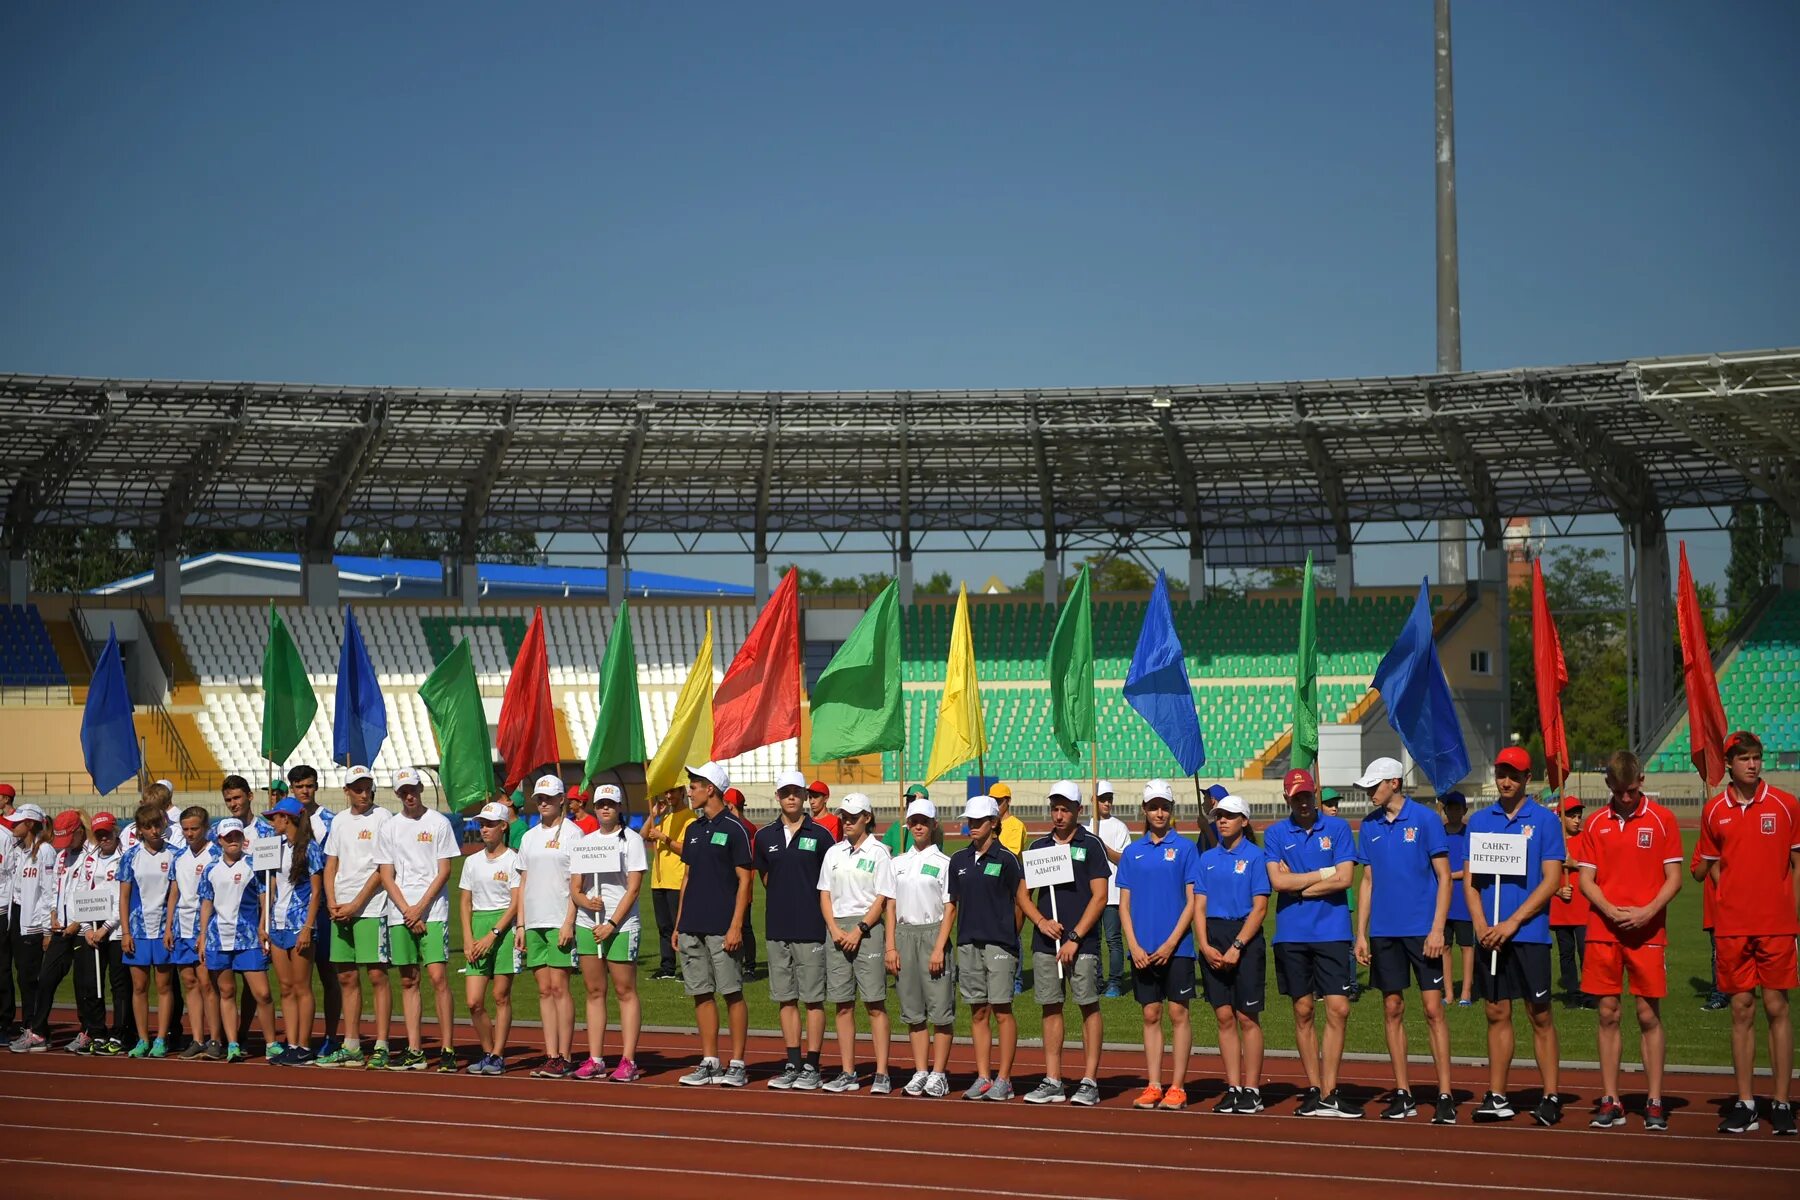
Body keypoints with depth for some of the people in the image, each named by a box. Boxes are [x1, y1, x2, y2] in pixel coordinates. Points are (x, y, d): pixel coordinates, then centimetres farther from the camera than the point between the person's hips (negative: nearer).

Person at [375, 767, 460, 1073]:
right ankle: (414, 1051, 9)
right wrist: (407, 911, -4)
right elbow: (386, 876, 8)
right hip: (399, 915, 4)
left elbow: (444, 871, -1)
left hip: (433, 912, -4)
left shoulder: (439, 823, 3)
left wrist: (420, 908, -9)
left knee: (438, 977, -11)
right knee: (408, 982, 5)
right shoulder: (388, 827, 11)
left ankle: (447, 1050, -8)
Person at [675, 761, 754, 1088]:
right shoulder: (693, 829, 15)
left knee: (732, 993, -3)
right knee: (701, 994, 8)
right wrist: (678, 923, 14)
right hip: (692, 926, 7)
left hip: (722, 927, -7)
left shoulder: (734, 829, -6)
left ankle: (737, 1064, 2)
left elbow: (744, 881, -8)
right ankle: (709, 1062, 14)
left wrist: (736, 926, -15)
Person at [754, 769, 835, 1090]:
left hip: (810, 929, -4)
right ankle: (792, 1065, 14)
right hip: (776, 929, 4)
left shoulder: (820, 835, -2)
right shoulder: (765, 837, 9)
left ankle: (812, 1067, 4)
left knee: (813, 998, -1)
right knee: (785, 999, 8)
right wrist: (784, 902, 10)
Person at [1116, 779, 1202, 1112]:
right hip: (1142, 950, 3)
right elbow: (1124, 904, 8)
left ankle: (1177, 1088, 3)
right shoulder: (1132, 852, 9)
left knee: (1178, 1013, -1)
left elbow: (1192, 901, -3)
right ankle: (1152, 1086, 11)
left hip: (1176, 947, -3)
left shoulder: (1185, 848, 0)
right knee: (1151, 1015, 7)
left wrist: (1171, 943, -11)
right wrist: (1134, 946, -4)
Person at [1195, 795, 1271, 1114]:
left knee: (1248, 1017, -3)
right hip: (1212, 941, 4)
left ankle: (1252, 1090, 1)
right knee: (1225, 1017, 5)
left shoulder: (1255, 856, -2)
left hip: (1245, 939, -4)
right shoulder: (1208, 858, 12)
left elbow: (1260, 908, -8)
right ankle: (1233, 1088, 9)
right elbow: (1199, 906, 9)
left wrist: (1236, 947, -15)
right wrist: (1205, 945, -5)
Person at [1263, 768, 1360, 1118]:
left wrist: (1297, 886, -4)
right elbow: (1278, 881, -5)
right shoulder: (1275, 833, 6)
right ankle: (1314, 1090, 12)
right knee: (1304, 1012, 5)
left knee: (1338, 1010, -7)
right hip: (1291, 934, 1)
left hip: (1332, 932, -1)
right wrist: (1323, 874, -2)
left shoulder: (1338, 828, 5)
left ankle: (1328, 1093, -4)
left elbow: (1344, 879, -5)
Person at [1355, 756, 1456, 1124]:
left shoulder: (1425, 819, -5)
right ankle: (1402, 1094, 14)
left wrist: (1437, 929, -13)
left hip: (1421, 929, -5)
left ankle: (1445, 1096, -2)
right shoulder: (1370, 825, 9)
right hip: (1384, 931, 5)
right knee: (1392, 1009, 7)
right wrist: (1361, 934, 8)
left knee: (1433, 1008, -5)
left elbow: (1444, 876, -5)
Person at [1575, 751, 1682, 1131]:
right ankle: (1610, 1101, 9)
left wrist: (1648, 911, -15)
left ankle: (1655, 1101, 6)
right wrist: (1611, 911, -10)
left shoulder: (1662, 819, 1)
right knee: (1608, 1015, 4)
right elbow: (1584, 879, 6)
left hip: (1647, 931, -2)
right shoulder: (1596, 824, 7)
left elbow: (1674, 877, -1)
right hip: (1603, 932, 2)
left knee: (1649, 1015, -1)